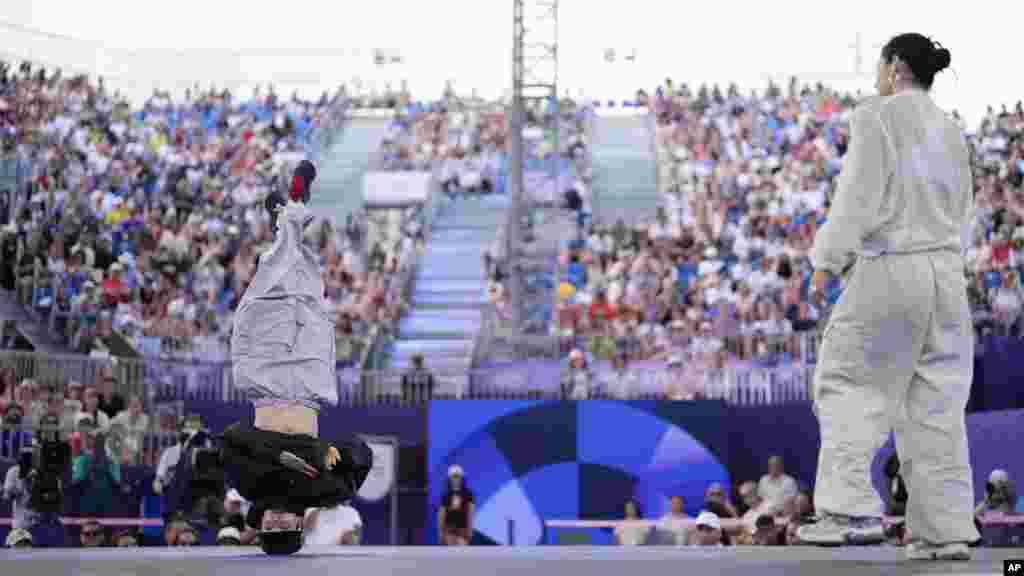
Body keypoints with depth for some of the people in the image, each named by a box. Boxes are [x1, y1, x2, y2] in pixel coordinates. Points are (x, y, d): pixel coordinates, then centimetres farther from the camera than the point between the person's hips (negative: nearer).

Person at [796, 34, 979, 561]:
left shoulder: (877, 117, -5)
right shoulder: (950, 131, 16)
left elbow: (860, 193, -11)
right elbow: (961, 213, 16)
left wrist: (828, 259, -7)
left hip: (890, 268, -7)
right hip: (946, 272, 7)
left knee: (847, 385, 2)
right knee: (937, 404, 8)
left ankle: (852, 512, -9)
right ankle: (945, 528, 6)